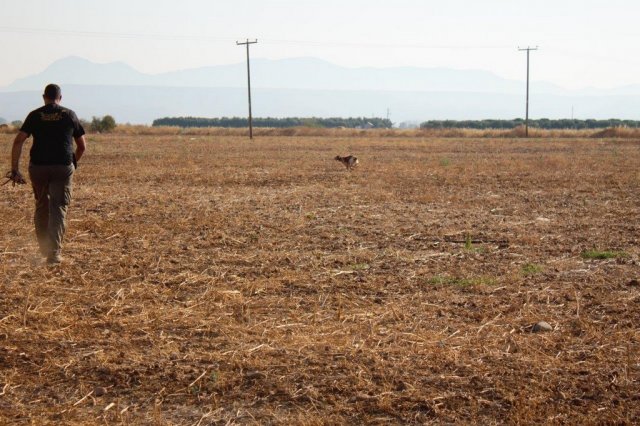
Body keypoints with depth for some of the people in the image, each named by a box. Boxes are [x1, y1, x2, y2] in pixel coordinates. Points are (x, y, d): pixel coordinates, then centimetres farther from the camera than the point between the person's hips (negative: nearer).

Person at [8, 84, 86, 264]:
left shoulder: (35, 115, 5)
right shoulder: (70, 115, 6)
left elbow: (18, 142, -4)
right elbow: (82, 146, 9)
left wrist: (15, 170, -3)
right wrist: (73, 163, 25)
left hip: (38, 167, 1)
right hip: (63, 168, -1)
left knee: (41, 206, 18)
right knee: (58, 208, 0)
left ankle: (44, 247, 26)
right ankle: (53, 252, -10)